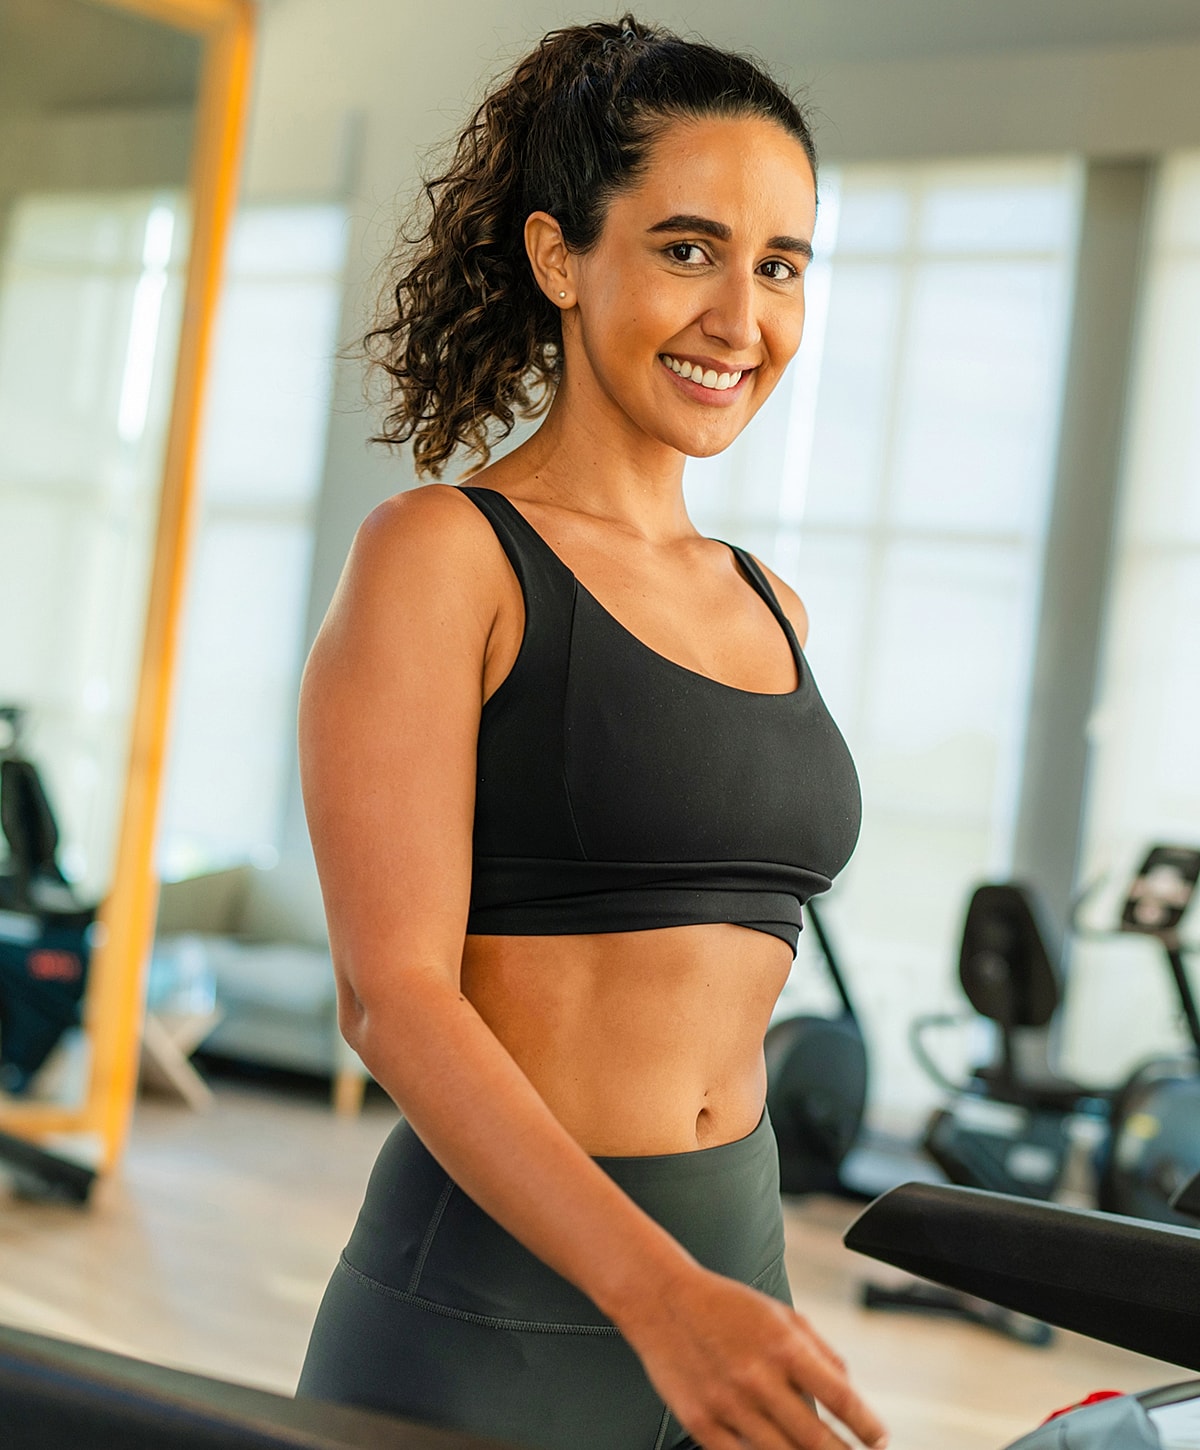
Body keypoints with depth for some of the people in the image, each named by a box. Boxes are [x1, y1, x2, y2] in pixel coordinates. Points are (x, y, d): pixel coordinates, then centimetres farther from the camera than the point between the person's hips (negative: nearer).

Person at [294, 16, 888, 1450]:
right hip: (487, 1313, -6)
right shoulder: (441, 555, -9)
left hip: (722, 1272, 6)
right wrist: (657, 1292, -27)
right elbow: (393, 991, -17)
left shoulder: (767, 610, 11)